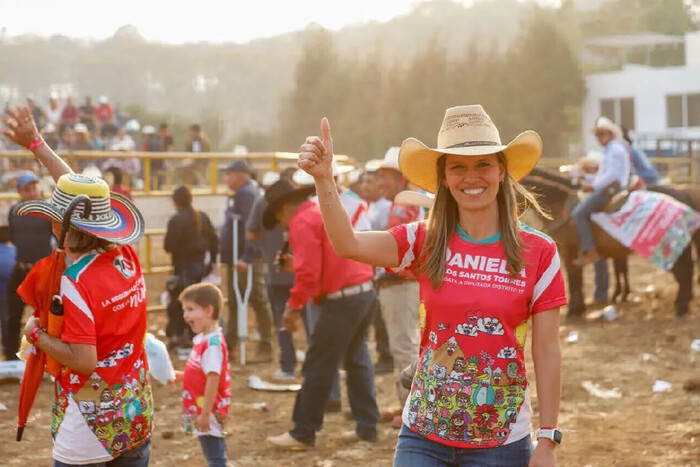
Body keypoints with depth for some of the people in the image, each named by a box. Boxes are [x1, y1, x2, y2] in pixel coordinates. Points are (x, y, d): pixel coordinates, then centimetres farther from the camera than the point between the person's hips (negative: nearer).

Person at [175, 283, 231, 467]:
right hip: (201, 410, 10)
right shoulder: (203, 339, 8)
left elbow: (213, 379, -25)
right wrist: (178, 375, 7)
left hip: (209, 412, -10)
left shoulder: (212, 343, -22)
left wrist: (205, 413, -25)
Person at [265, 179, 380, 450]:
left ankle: (303, 434, 4)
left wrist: (294, 307, -9)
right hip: (365, 290, 9)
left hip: (343, 298, -9)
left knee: (318, 367, -2)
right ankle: (367, 426, 18)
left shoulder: (302, 223, -9)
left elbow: (309, 272, -17)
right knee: (357, 359, 16)